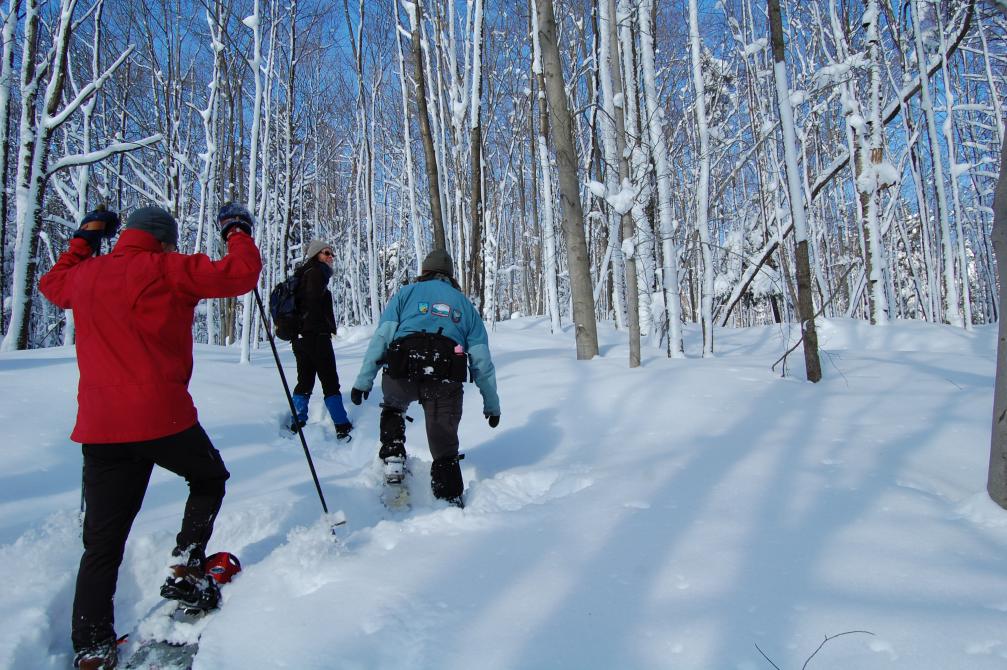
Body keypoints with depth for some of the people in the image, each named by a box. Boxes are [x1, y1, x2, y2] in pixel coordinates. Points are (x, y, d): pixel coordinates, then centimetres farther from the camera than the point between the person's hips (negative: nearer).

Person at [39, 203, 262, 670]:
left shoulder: (86, 274, 12)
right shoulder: (165, 269, -6)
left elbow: (52, 284, 35)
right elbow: (240, 275, -10)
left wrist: (84, 241, 41)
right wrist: (238, 232, 7)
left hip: (99, 428, 5)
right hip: (162, 418, -5)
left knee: (103, 543, 12)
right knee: (209, 477, 24)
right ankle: (185, 569, 13)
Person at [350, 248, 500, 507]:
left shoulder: (407, 293, 22)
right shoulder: (464, 304, 28)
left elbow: (382, 336, 8)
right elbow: (481, 359, 22)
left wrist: (363, 380, 7)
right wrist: (492, 403, 25)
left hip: (401, 372, 0)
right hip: (446, 378, 1)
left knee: (392, 407, 33)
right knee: (445, 449, 11)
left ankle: (392, 457, 19)